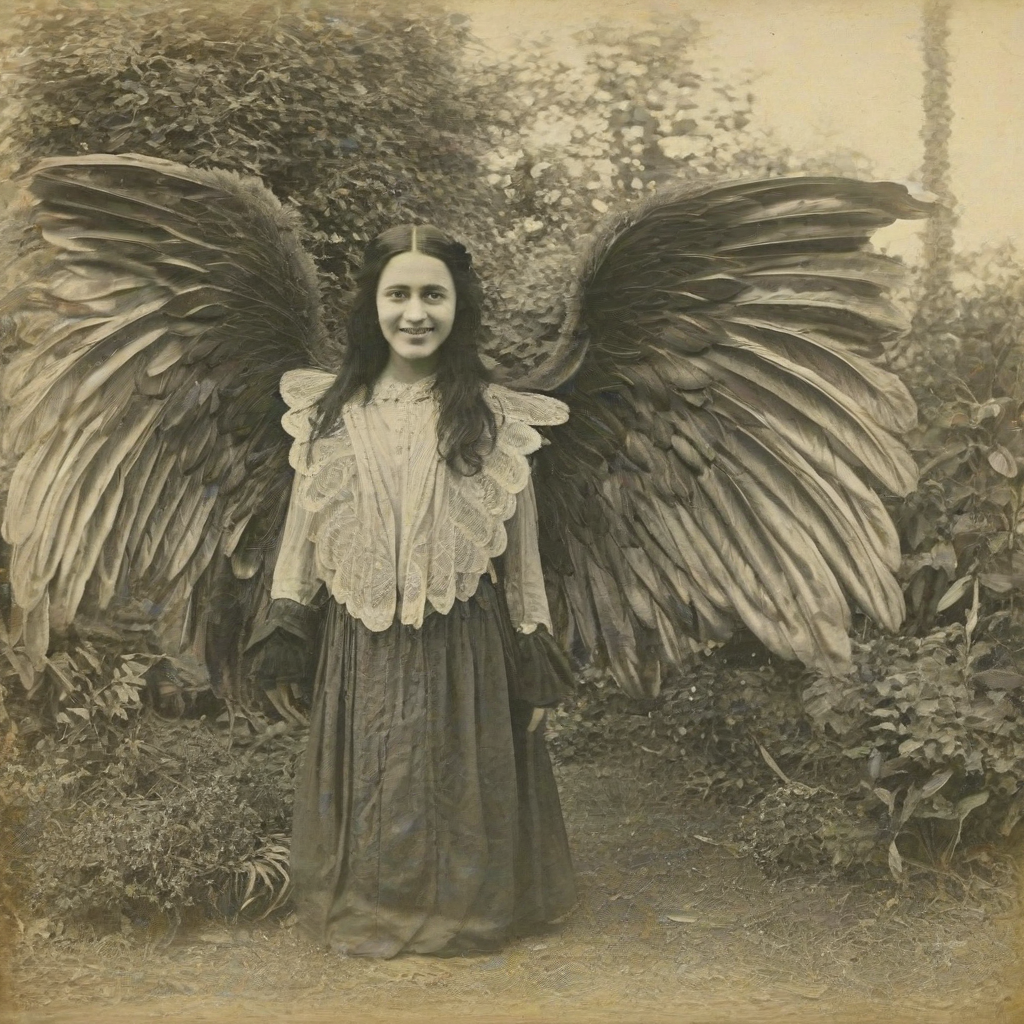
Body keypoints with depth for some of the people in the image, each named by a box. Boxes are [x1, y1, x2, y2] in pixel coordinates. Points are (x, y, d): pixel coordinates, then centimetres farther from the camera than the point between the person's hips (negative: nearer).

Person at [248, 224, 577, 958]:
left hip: (463, 649, -1)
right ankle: (367, 911, 35)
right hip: (358, 650, 2)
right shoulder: (330, 413, 1)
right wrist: (285, 637, 4)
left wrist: (533, 668, 0)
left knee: (458, 798, 10)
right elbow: (302, 533, 7)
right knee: (368, 801, 13)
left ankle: (458, 913, 31)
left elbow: (522, 553, 0)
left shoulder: (493, 418, -4)